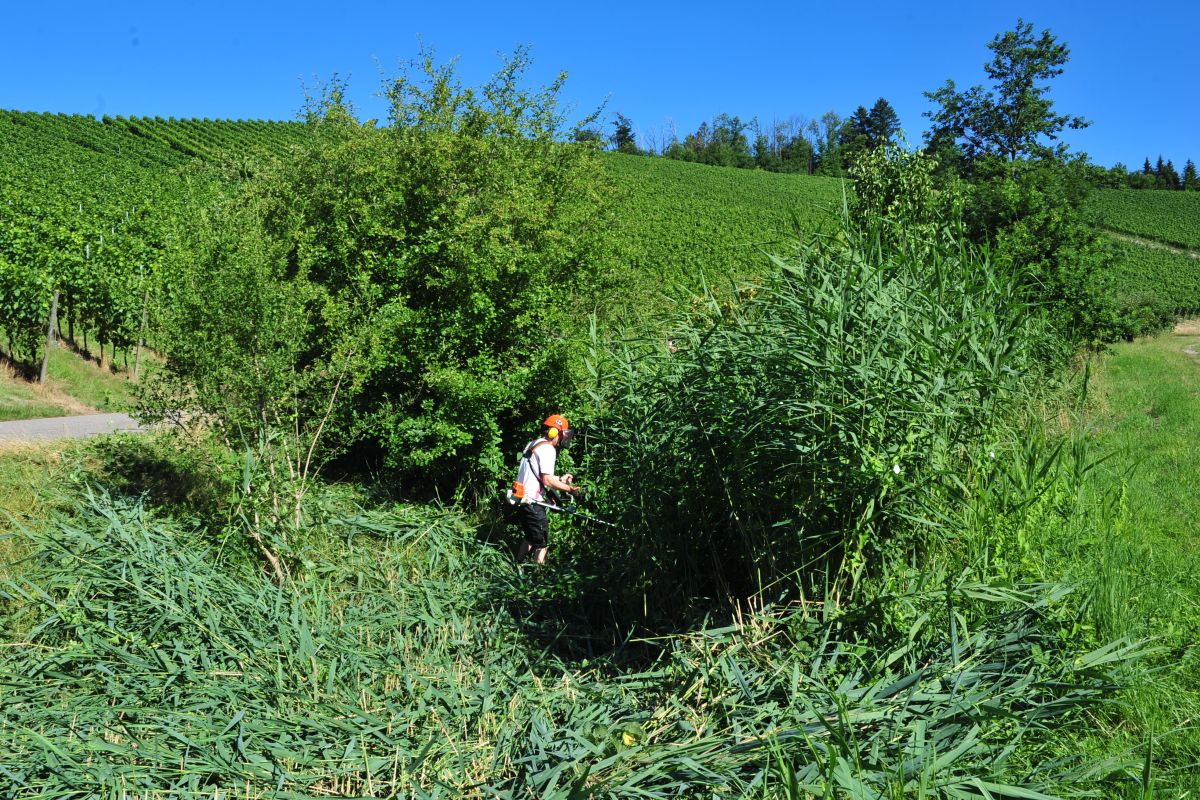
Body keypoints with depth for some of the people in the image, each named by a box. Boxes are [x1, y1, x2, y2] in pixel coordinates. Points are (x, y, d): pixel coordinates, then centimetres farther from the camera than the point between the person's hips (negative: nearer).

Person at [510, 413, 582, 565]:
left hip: (521, 499, 10)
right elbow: (547, 480, -21)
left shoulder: (532, 445, 16)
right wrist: (570, 489, -14)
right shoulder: (548, 449, -14)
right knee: (542, 543, -1)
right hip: (532, 502, -10)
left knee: (530, 538, 23)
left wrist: (560, 479, 18)